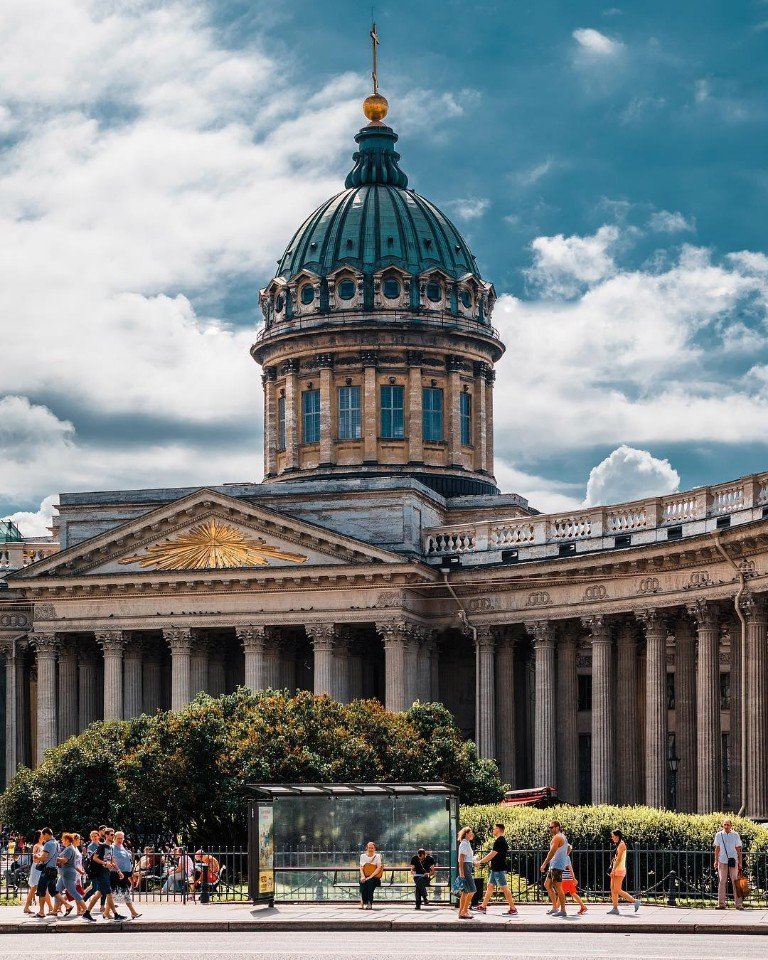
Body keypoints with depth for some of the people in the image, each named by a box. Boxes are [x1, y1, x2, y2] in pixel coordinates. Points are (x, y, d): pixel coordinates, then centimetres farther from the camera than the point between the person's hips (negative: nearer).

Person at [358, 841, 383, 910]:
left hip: (374, 877, -2)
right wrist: (362, 876, -17)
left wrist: (370, 876, -20)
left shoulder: (377, 856, 3)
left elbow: (379, 868, -9)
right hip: (365, 876, 2)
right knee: (362, 882, -34)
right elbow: (361, 867, 3)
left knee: (370, 881, -36)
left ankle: (369, 904, -36)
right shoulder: (363, 856, 12)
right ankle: (363, 903, -37)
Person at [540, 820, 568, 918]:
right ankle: (555, 907, 17)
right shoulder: (563, 837, 18)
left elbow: (552, 852, -21)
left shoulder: (557, 838, -14)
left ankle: (562, 910, -8)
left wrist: (544, 864, -19)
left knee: (558, 888, -9)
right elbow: (568, 850, 28)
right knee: (547, 885, 16)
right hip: (554, 866, 11)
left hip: (557, 866, -11)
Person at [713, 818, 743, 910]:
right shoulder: (718, 835, 5)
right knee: (722, 882, 1)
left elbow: (738, 849, 6)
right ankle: (721, 903, 5)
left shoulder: (735, 835, 3)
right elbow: (717, 849, 12)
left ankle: (738, 904, 0)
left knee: (735, 882, -1)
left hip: (733, 861, -1)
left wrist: (740, 862, 4)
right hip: (722, 861, 1)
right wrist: (716, 861, 8)